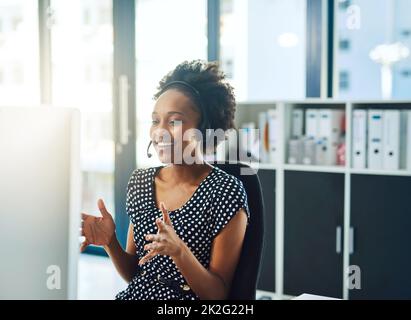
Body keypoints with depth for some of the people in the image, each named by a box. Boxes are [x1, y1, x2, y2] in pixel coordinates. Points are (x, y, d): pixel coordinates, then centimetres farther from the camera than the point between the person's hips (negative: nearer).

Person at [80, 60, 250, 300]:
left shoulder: (225, 191, -10)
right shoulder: (140, 181, 6)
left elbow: (218, 294, -9)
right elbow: (133, 274, 11)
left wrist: (178, 250, -23)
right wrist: (110, 242, -6)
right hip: (134, 294, 4)